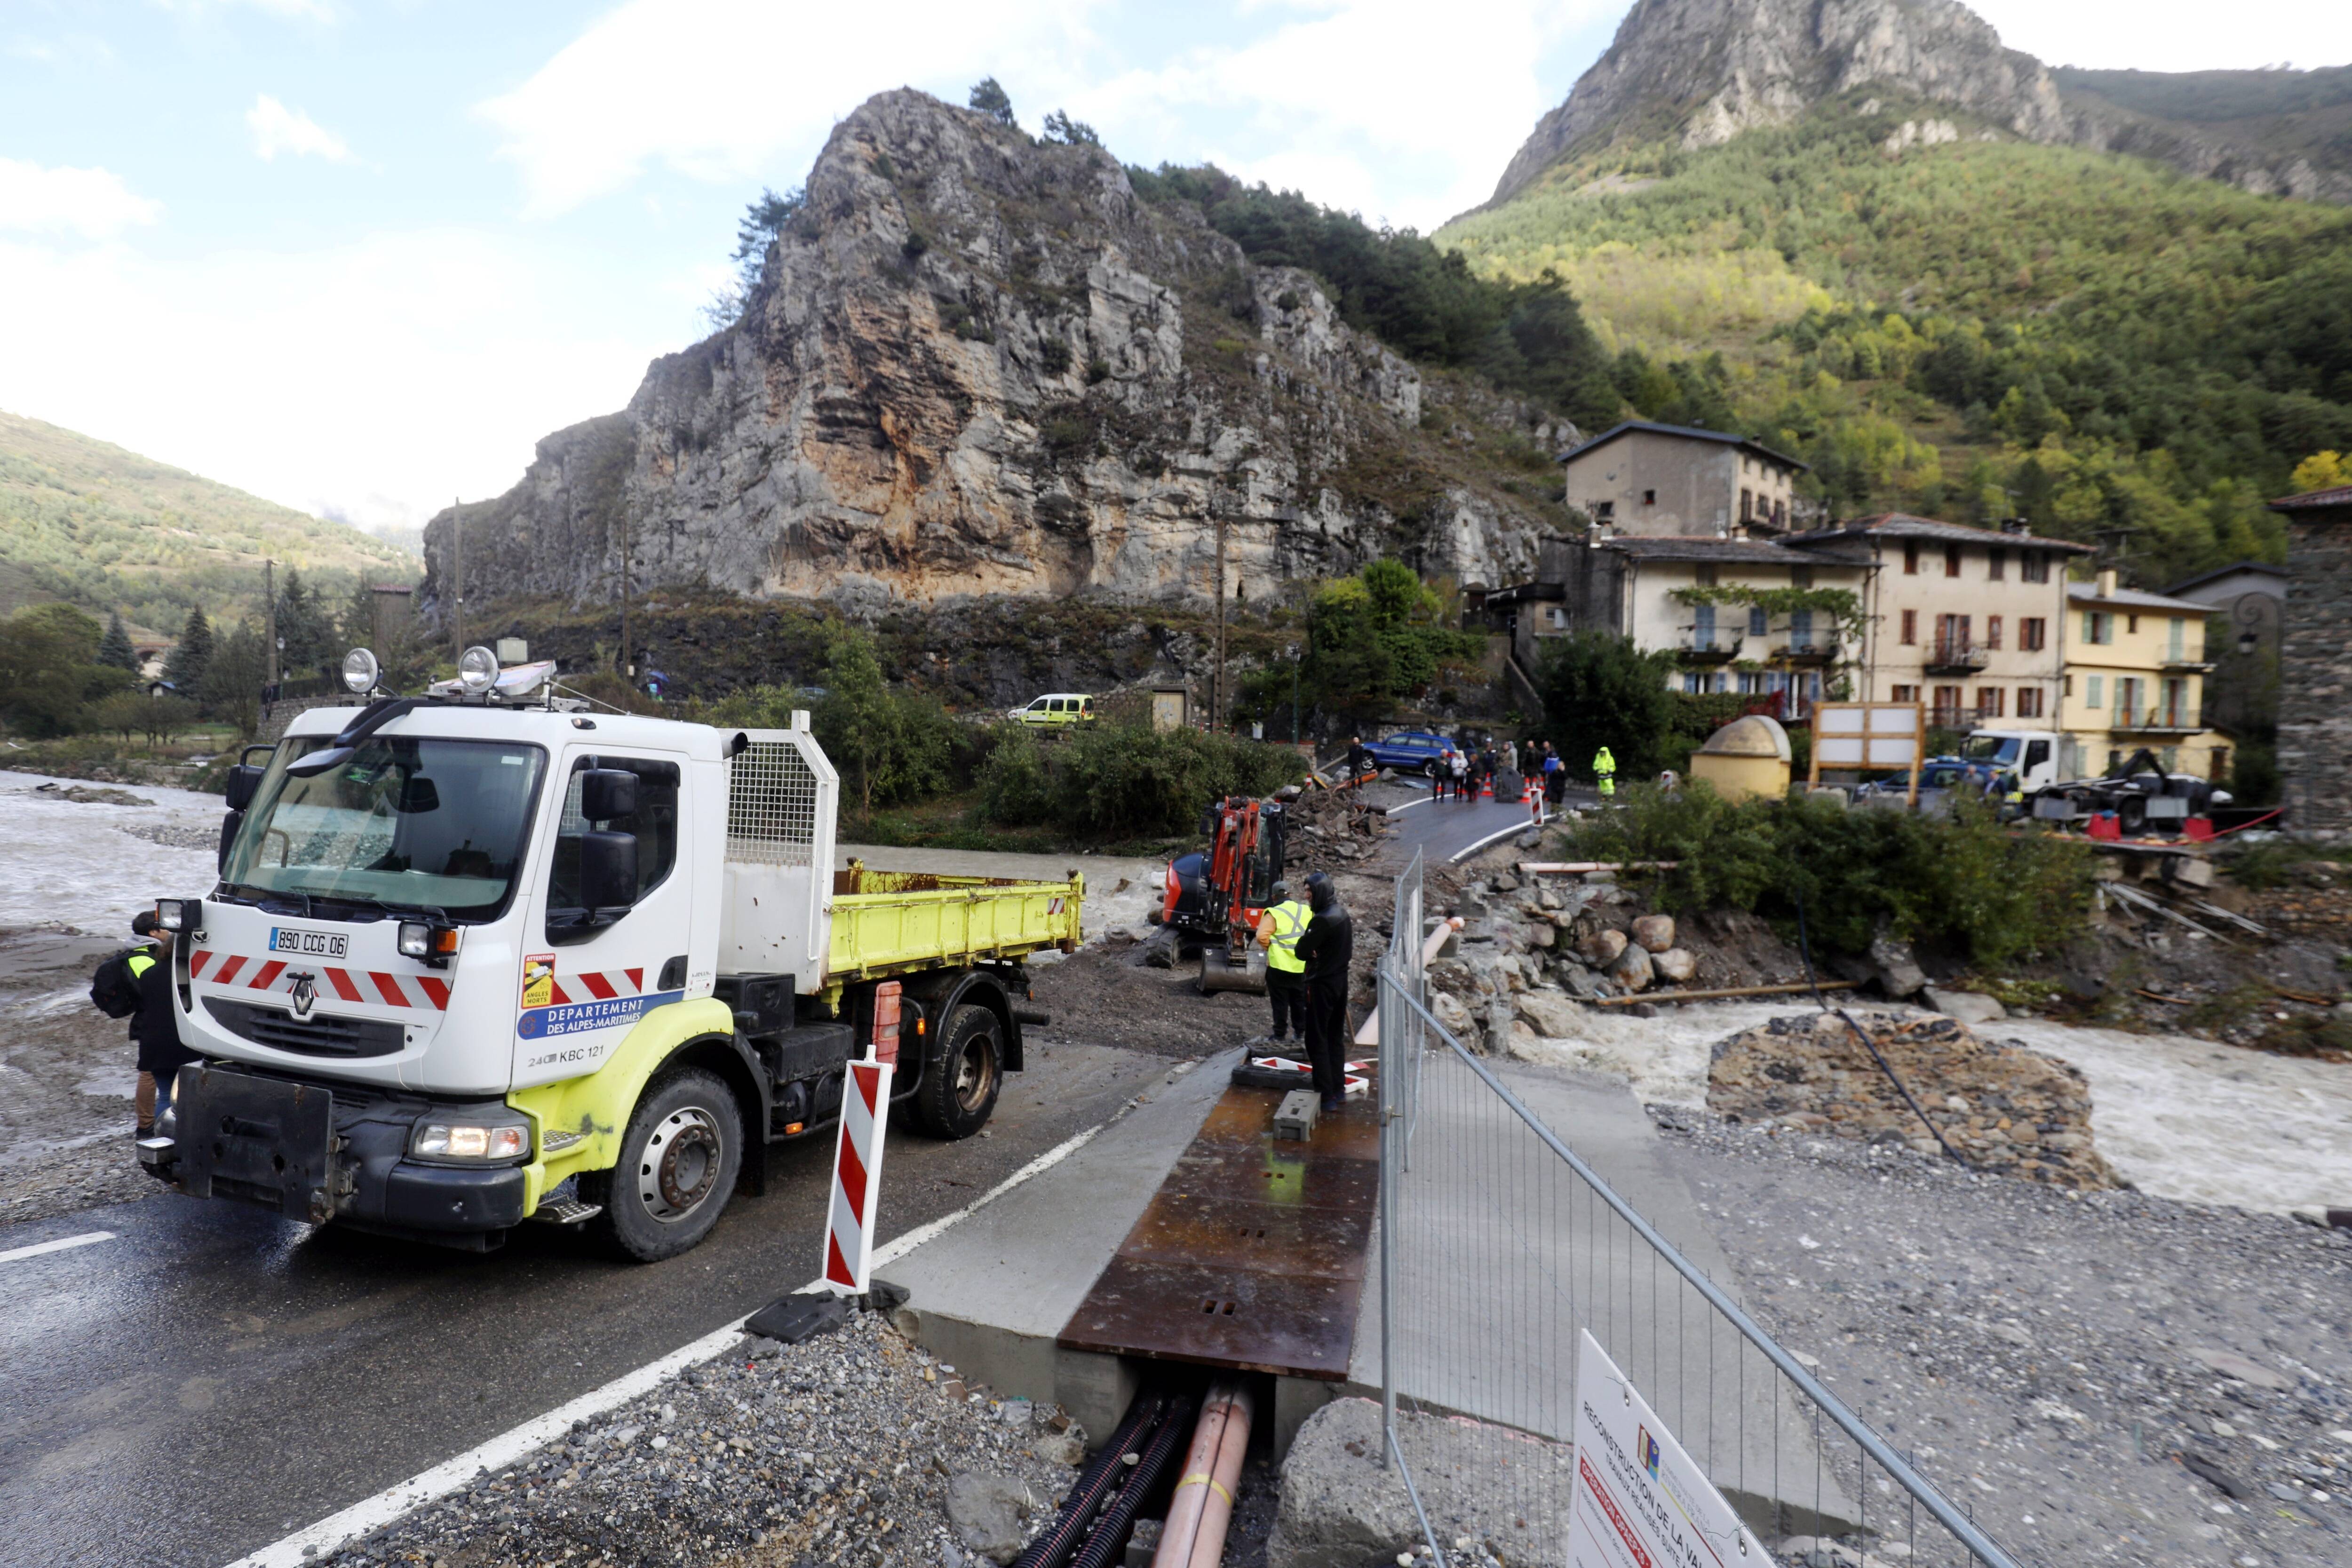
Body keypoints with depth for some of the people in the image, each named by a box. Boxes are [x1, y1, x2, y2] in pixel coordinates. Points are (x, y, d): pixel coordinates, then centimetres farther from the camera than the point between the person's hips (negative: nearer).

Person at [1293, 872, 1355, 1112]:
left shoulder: (1323, 920, -22)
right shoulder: (1343, 914, 7)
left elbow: (1302, 952, -22)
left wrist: (1312, 954, -2)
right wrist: (1319, 954, 0)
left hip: (1322, 985, -9)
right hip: (1341, 981, 9)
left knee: (1317, 1040, -1)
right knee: (1336, 1038, 17)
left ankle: (1327, 1096, 1)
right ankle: (1339, 1090, 24)